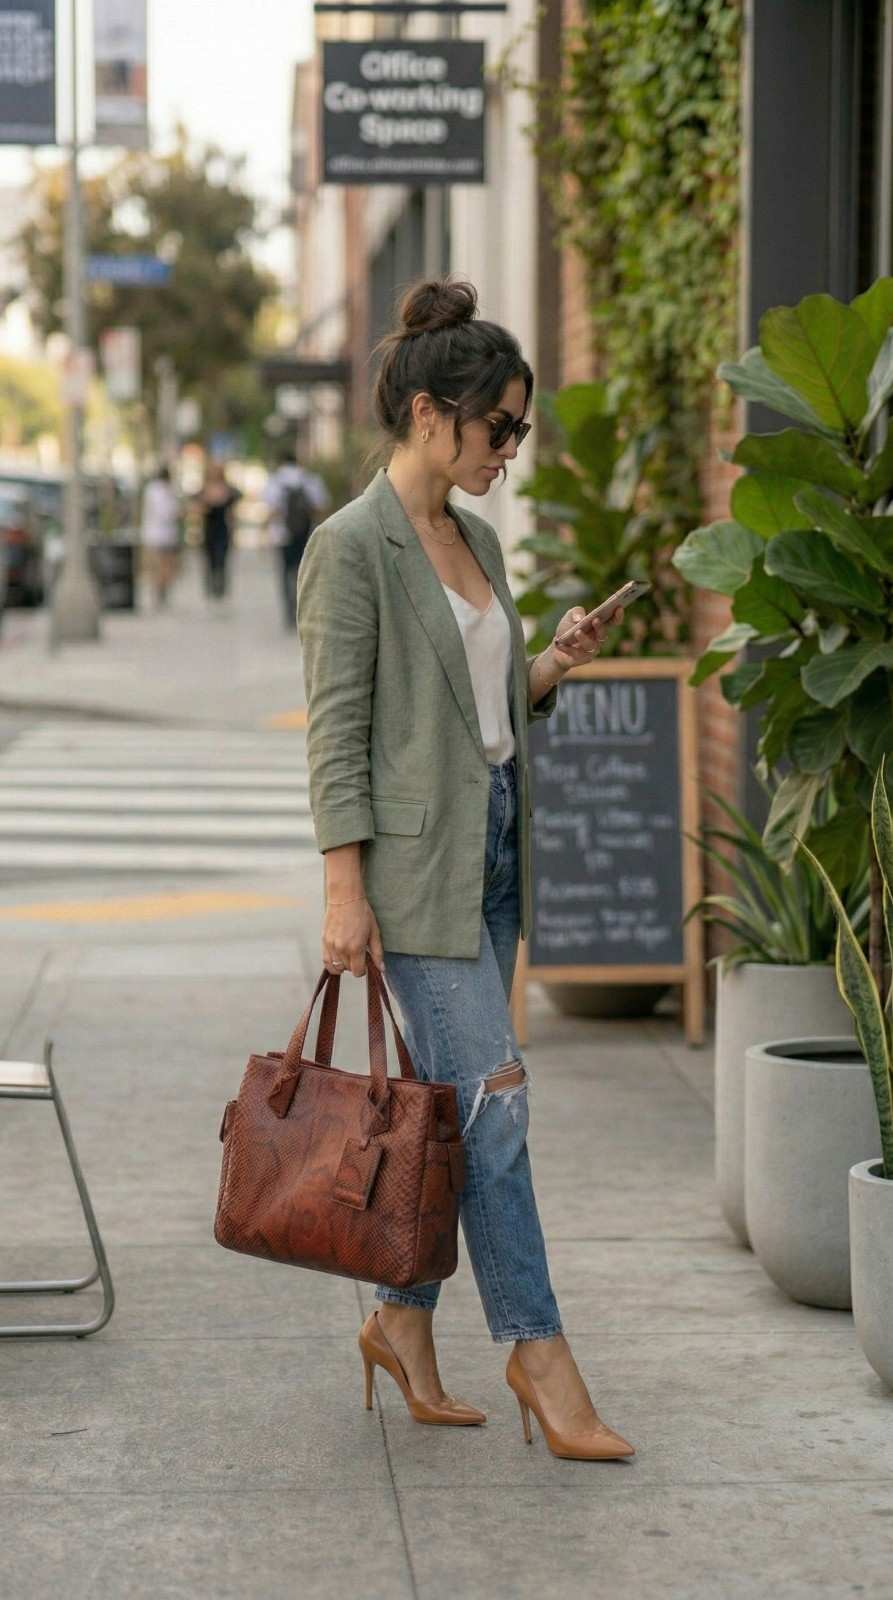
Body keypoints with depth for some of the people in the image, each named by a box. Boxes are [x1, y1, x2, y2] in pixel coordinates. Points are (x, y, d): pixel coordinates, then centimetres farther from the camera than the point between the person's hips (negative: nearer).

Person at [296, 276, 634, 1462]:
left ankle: (403, 1318, 22)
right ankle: (537, 1349, -2)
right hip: (414, 858, -8)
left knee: (453, 1098, 11)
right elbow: (336, 730, -14)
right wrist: (344, 893, -17)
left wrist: (555, 665, 0)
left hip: (494, 847, 8)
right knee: (493, 1091, -9)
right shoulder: (352, 545, -11)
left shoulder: (477, 539, 13)